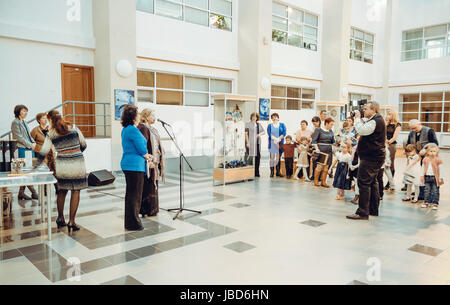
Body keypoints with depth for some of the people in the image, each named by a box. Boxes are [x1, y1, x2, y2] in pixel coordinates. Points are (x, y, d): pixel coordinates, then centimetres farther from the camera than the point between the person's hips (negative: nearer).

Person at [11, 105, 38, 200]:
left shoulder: (24, 122, 19)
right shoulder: (15, 122, -7)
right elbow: (19, 137, -13)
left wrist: (33, 143, 6)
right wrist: (30, 145, -10)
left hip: (29, 149, 9)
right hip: (22, 149, -9)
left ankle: (21, 193, 14)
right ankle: (33, 192, -2)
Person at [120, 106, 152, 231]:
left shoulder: (125, 130, 14)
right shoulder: (134, 130, -18)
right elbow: (141, 149, -16)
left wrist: (146, 155, 13)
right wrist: (148, 157, 4)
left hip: (127, 163, 10)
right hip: (135, 165, -10)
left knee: (130, 193, 16)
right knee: (135, 194, -3)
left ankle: (129, 222, 26)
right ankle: (133, 224, 5)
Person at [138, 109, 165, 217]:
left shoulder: (151, 129, 17)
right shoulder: (143, 128, -14)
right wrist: (149, 161, -25)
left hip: (155, 161, 10)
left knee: (153, 185, 14)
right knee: (149, 186, -3)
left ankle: (152, 209, 22)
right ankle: (149, 210, 5)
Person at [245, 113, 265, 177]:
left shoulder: (259, 124, 17)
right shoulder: (248, 124, 0)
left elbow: (264, 132, 20)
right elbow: (246, 133, -5)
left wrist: (260, 134, -2)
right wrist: (247, 142, -12)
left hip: (258, 142, 6)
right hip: (251, 143, -6)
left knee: (258, 156, 5)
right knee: (251, 157, -8)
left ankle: (256, 172, 15)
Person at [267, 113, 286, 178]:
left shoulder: (282, 125, 10)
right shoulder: (270, 126, 9)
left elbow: (284, 133, -2)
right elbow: (269, 134, -4)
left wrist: (278, 139, -13)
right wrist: (275, 139, -16)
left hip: (280, 143, 1)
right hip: (272, 144, -1)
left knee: (279, 158, 3)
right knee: (272, 157, -5)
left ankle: (278, 172, 8)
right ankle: (272, 172, -3)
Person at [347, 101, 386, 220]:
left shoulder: (376, 121, -16)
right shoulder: (375, 120, 18)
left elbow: (362, 130, -27)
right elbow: (365, 128, 21)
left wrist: (358, 118, -14)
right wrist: (359, 118, 7)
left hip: (371, 158, -11)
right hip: (375, 157, 11)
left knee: (364, 183, -11)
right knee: (372, 182, 16)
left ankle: (363, 212, -9)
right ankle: (374, 210, 24)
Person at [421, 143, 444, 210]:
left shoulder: (438, 160, -7)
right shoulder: (425, 159, 4)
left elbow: (441, 169, -4)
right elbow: (423, 168, 14)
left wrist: (441, 178, -6)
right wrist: (422, 175, 12)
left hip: (435, 178, -4)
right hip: (427, 177, 4)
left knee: (435, 191, 2)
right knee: (427, 191, 10)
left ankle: (435, 203, 8)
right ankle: (427, 202, 19)